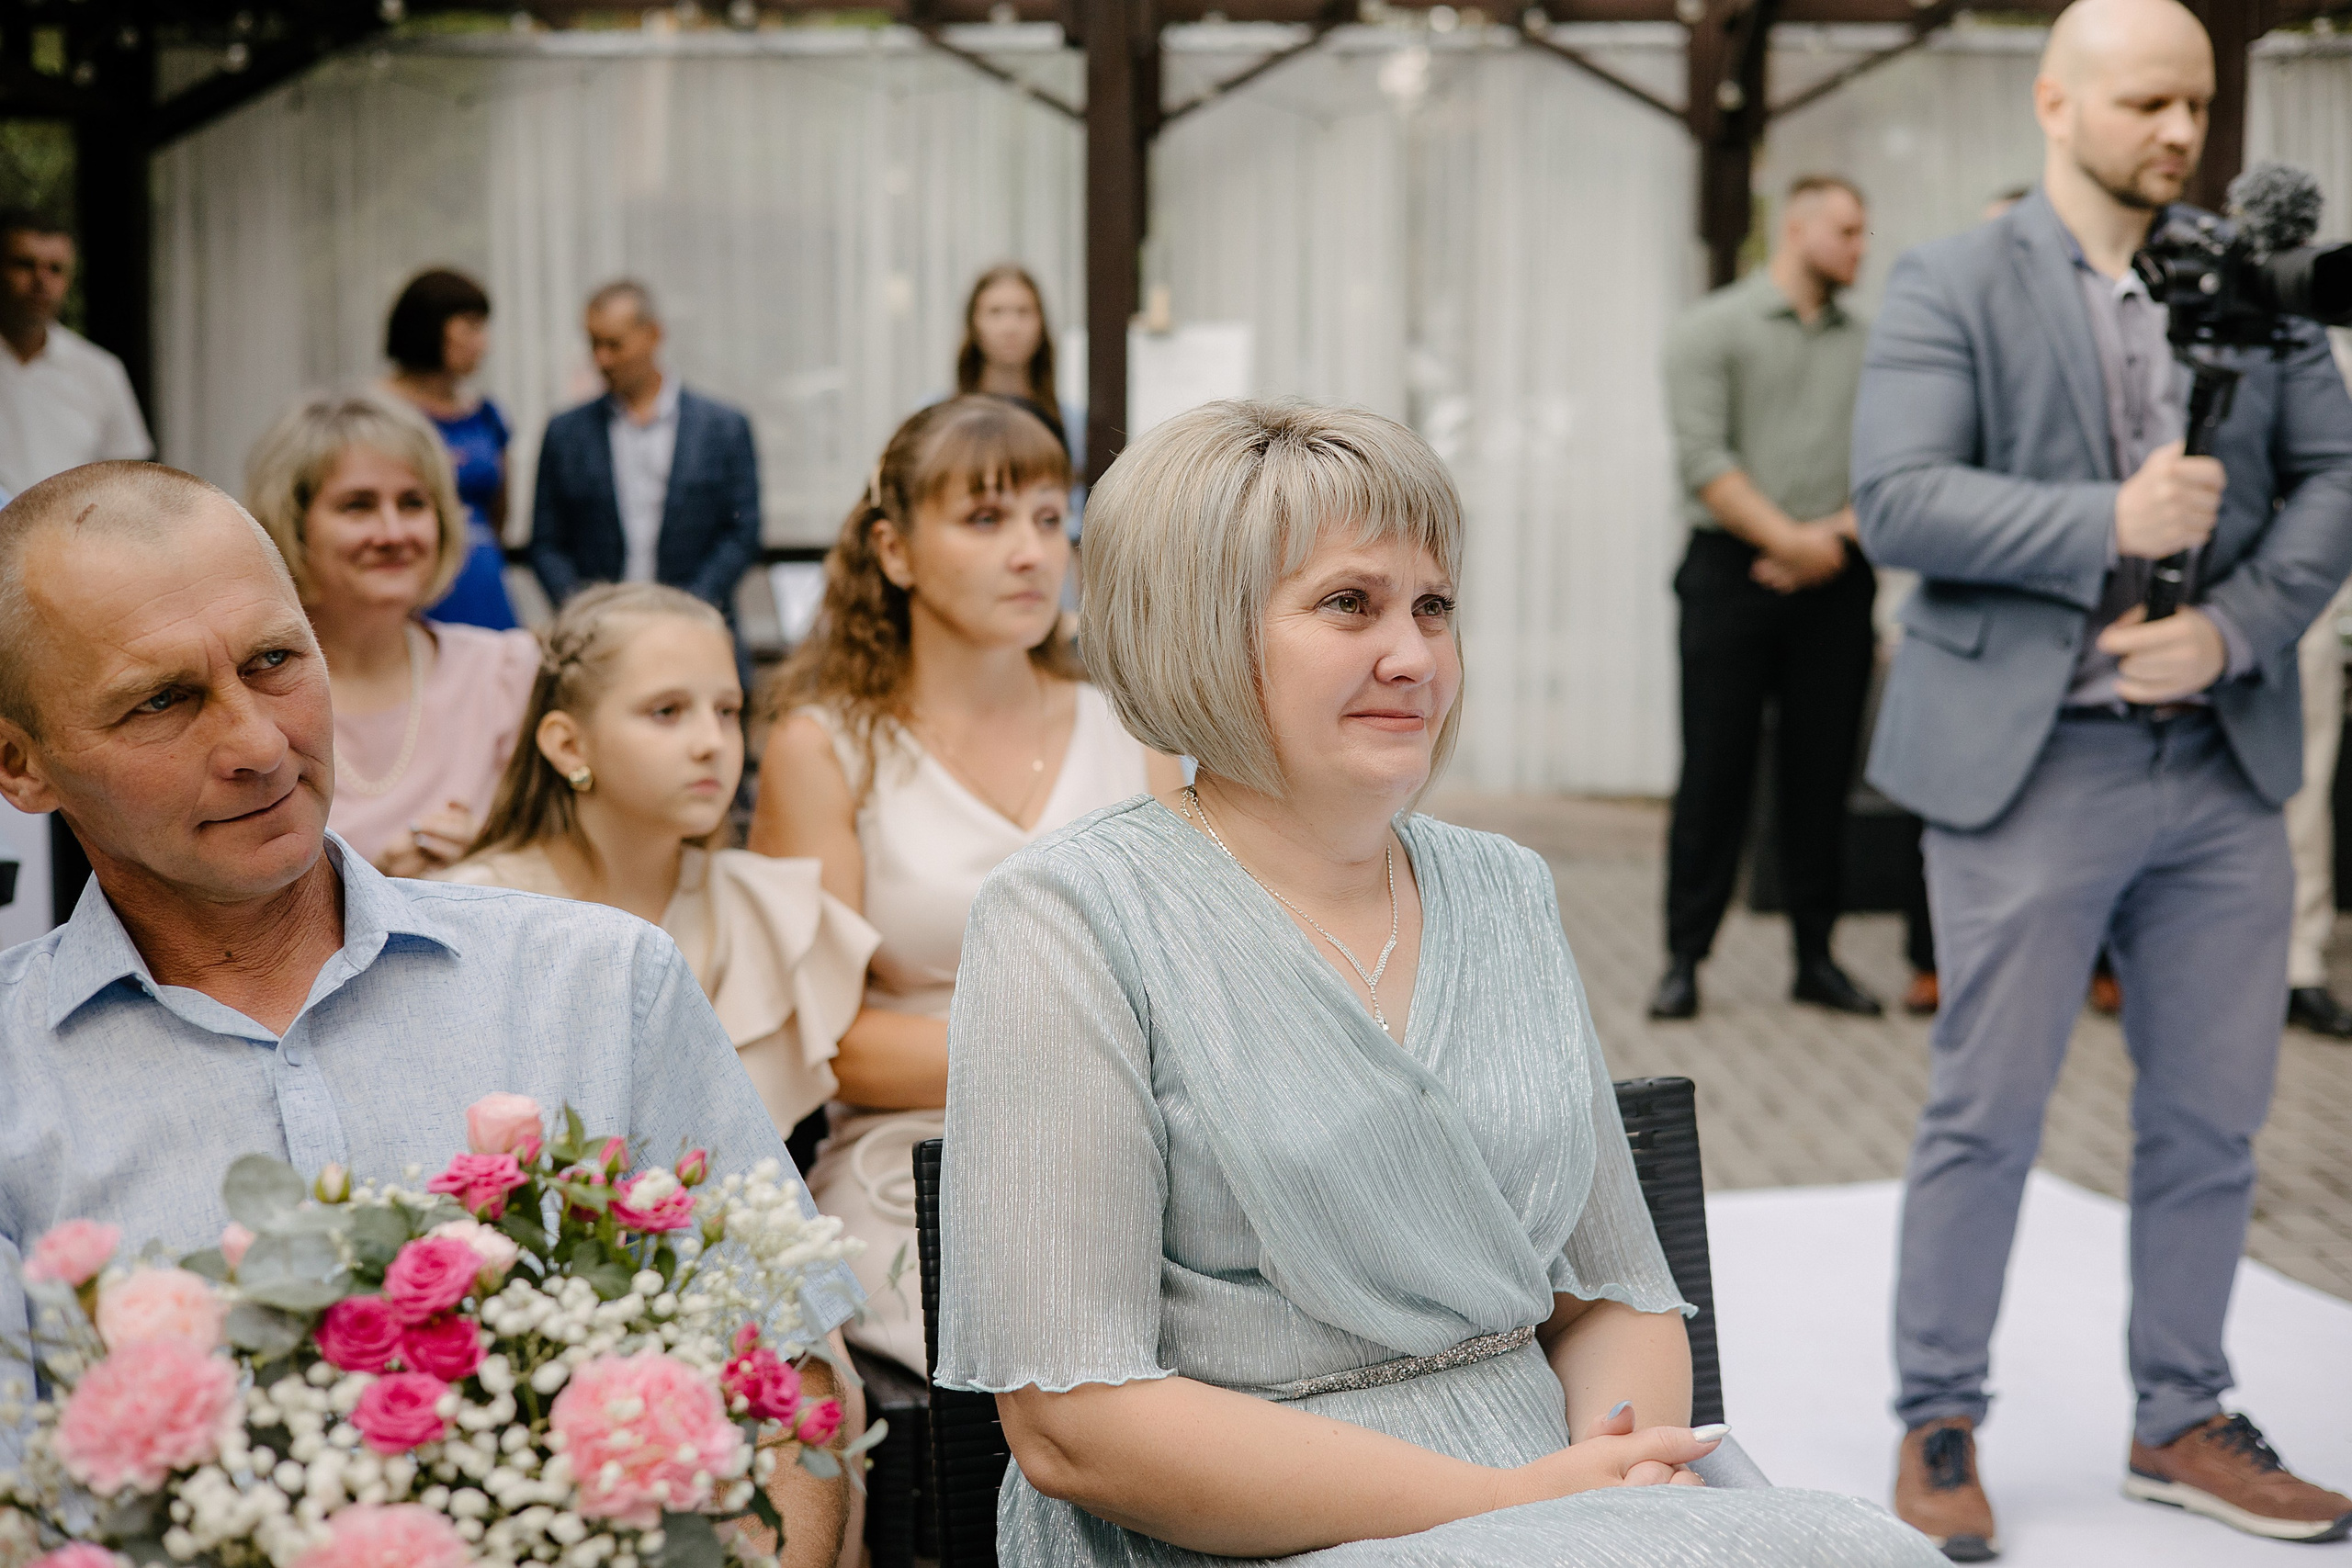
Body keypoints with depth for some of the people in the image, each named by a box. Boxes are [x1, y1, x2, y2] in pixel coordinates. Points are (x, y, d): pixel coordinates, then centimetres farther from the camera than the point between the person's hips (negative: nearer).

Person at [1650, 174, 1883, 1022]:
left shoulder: (1865, 343, 14)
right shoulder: (1712, 329, 2)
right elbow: (1705, 460, -8)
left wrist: (1842, 535, -9)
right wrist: (1791, 540, -13)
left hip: (1835, 581, 4)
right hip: (1733, 573, -3)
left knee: (1823, 771, 5)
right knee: (1716, 770, -2)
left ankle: (1816, 954, 14)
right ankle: (1684, 958, 5)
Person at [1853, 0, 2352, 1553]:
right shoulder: (1950, 285, -2)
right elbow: (1896, 499, -12)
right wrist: (2110, 524, -20)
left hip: (2224, 763, 5)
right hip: (2032, 767, -4)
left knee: (2213, 1118, 11)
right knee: (1986, 1115, 2)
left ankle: (2184, 1422, 26)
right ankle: (1938, 1424, 17)